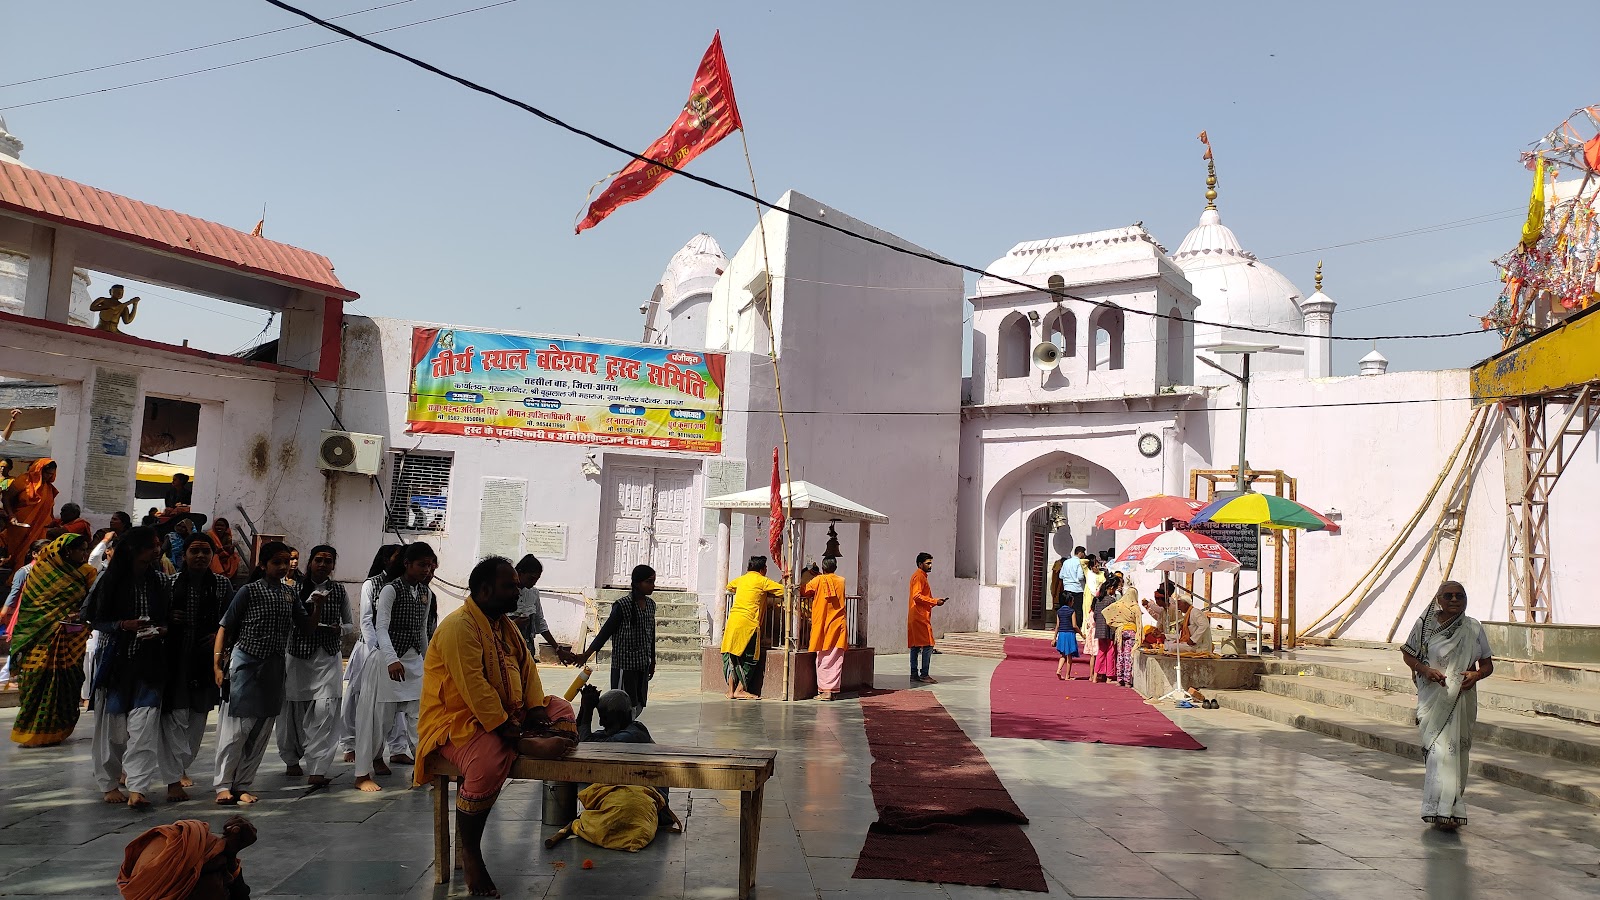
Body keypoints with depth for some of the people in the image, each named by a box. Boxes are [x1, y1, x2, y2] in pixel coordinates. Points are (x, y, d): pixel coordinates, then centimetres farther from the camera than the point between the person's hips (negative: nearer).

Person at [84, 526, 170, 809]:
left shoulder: (158, 581, 6)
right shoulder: (110, 579, -3)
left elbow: (169, 619, 15)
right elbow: (93, 617, 0)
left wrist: (161, 631, -6)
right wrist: (124, 625, -15)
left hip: (149, 661, 1)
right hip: (115, 658, -1)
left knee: (144, 721, -11)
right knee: (112, 722, 7)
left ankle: (137, 786, -13)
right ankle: (109, 783, 23)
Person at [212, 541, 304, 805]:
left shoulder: (289, 593, 8)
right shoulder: (249, 591, -7)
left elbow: (305, 627, 12)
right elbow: (225, 627, -6)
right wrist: (218, 665, -9)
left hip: (274, 667, 5)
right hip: (246, 664, -5)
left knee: (261, 731, 7)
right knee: (235, 728, -3)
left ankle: (242, 785, 16)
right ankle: (223, 785, 9)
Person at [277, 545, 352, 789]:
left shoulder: (338, 590, 6)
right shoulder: (296, 588, 0)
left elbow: (350, 625, 13)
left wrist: (339, 629, -9)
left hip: (329, 658, 0)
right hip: (299, 656, 0)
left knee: (324, 712, -12)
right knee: (294, 712, 8)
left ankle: (317, 770, -15)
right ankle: (292, 760, 33)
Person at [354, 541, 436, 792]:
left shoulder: (426, 592, 8)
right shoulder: (391, 590, -12)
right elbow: (381, 627, -22)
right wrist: (392, 660, -36)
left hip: (414, 659, 6)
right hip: (388, 659, -6)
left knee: (420, 714, 1)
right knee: (377, 717, 0)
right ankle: (362, 774, 10)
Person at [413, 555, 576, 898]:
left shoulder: (505, 625, 12)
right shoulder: (459, 626, -18)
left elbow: (527, 668, 7)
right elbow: (474, 687, -26)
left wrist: (537, 714, -10)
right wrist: (511, 734, -27)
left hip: (507, 714, 9)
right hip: (457, 720, -9)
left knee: (562, 709, 7)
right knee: (488, 763, -35)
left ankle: (534, 747, -22)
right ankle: (470, 851, -16)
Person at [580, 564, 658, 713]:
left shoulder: (650, 604, 8)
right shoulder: (622, 605, -12)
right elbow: (606, 631, -10)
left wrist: (652, 661, 22)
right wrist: (586, 654, -13)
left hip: (643, 665, 7)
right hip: (624, 665, -7)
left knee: (639, 706, 8)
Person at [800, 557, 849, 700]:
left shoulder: (818, 581, -4)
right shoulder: (842, 581, 5)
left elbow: (803, 592, -2)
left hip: (823, 626, -3)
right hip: (839, 626, 3)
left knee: (823, 660, 0)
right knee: (836, 660, 5)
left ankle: (824, 690, -4)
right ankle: (834, 689, 3)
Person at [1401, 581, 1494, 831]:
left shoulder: (1473, 628, 5)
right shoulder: (1425, 625, 0)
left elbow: (1487, 664, 10)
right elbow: (1408, 654, 8)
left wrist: (1477, 674, -12)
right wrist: (1425, 670, -11)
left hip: (1462, 698, 3)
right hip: (1433, 698, -3)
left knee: (1457, 749, 8)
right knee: (1440, 749, -11)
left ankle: (1450, 807, 22)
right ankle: (1442, 810, -11)